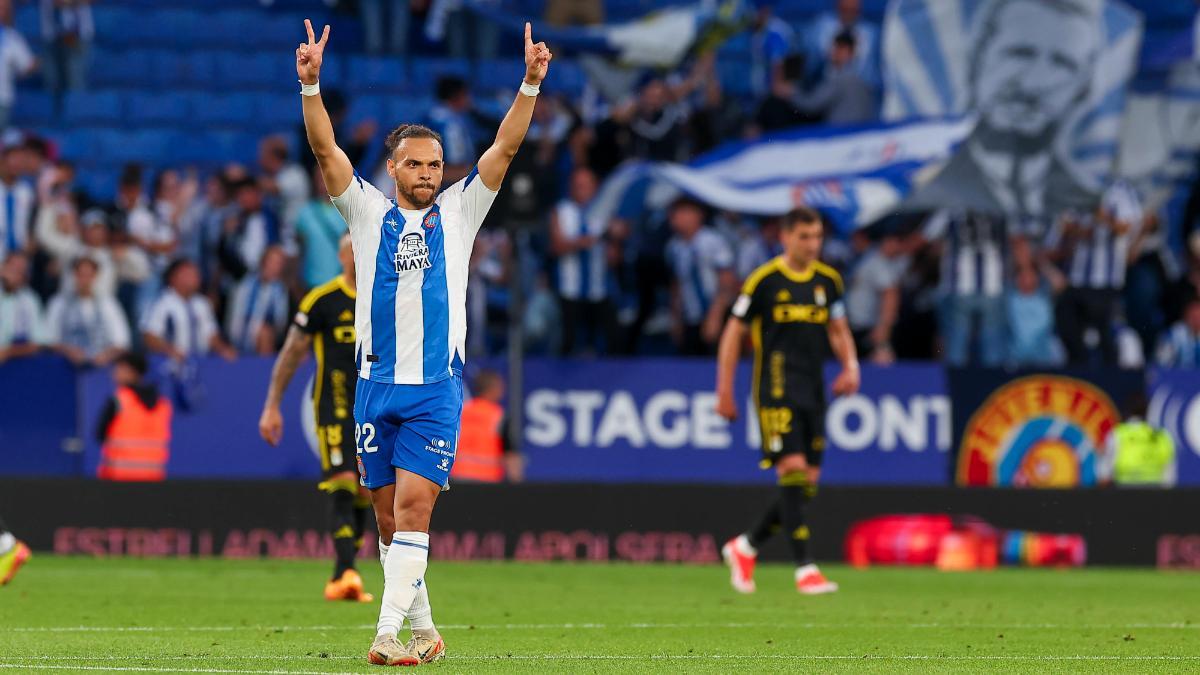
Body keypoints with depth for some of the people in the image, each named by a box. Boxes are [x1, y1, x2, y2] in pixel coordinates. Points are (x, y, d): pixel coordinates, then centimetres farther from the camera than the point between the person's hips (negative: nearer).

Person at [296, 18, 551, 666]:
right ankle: (422, 629, 18)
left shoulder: (458, 212, 8)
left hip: (437, 388, -2)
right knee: (389, 516, 6)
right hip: (377, 386, 2)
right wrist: (311, 86, -15)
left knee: (413, 506, -13)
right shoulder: (368, 211, 9)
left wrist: (530, 85, -10)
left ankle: (390, 632, -19)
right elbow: (326, 150, -2)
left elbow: (504, 148, 1)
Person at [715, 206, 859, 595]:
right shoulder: (764, 280, -6)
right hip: (776, 392, -6)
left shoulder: (828, 281, 9)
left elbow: (839, 330, 21)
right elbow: (734, 333, 0)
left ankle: (745, 548, 22)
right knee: (794, 473, -16)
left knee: (807, 486, 4)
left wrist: (850, 366, 1)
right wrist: (725, 393, -2)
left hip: (813, 393, 6)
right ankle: (804, 569, -16)